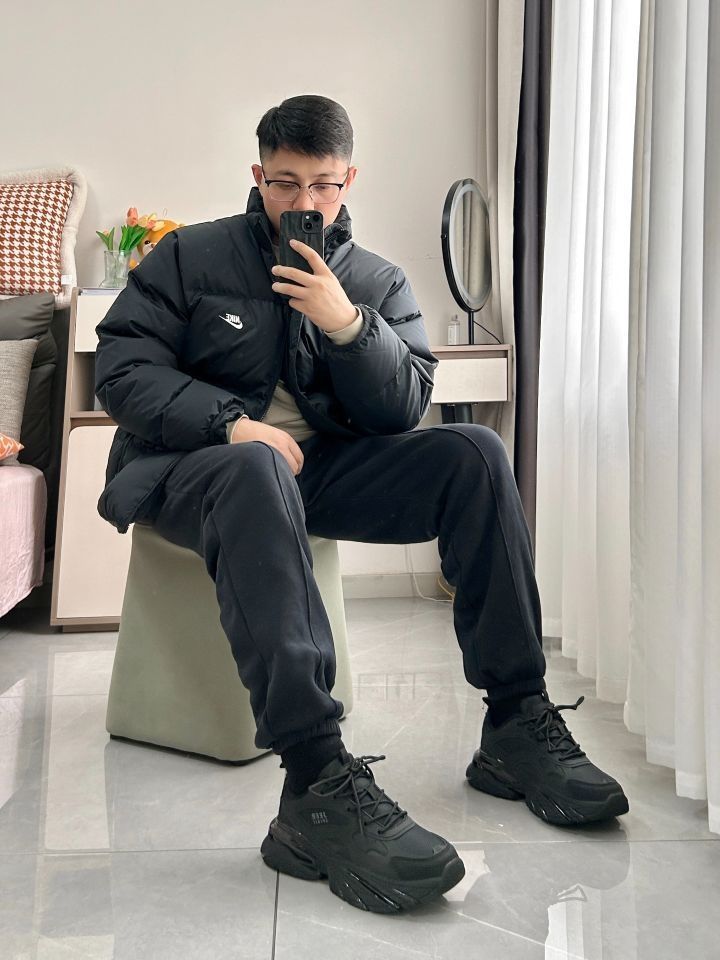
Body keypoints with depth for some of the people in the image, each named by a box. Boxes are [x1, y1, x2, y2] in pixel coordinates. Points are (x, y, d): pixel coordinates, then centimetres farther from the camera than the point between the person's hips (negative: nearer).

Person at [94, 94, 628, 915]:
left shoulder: (378, 282, 14)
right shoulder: (189, 257, 6)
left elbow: (404, 409, 4)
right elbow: (121, 370, -4)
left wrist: (347, 323, -13)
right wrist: (231, 423, -19)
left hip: (322, 469, 4)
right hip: (193, 464, -3)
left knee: (473, 454, -18)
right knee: (255, 469, -40)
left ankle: (516, 724, -17)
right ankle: (318, 787, -48)